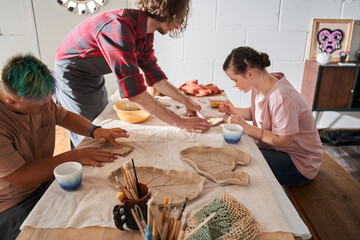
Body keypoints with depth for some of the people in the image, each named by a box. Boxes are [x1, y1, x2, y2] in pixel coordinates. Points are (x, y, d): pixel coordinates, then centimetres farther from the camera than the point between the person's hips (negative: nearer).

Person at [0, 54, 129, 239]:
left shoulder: (40, 98, -9)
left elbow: (64, 116, 9)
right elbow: (22, 178, -28)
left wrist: (94, 130, -10)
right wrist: (73, 157, -25)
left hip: (45, 179, 7)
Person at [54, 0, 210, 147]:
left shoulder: (145, 34, -6)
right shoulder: (119, 26, -35)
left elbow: (154, 75, 2)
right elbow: (134, 91, -41)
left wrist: (186, 101, -5)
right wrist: (179, 122, -37)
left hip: (94, 78, 8)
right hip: (71, 77, -8)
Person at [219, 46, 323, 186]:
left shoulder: (281, 97, -30)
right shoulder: (258, 86, -3)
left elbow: (283, 141, -25)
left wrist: (246, 127, -27)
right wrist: (235, 111, -4)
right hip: (275, 145, 8)